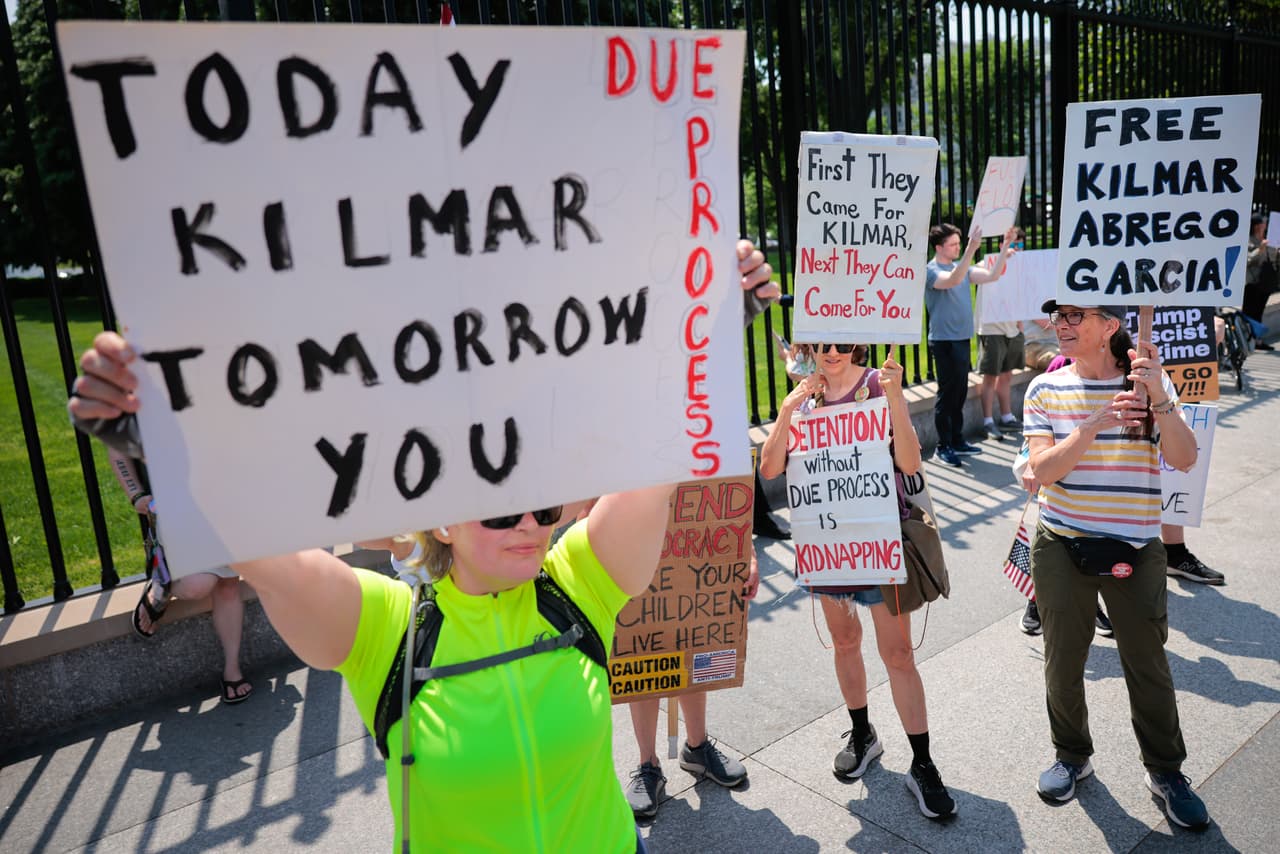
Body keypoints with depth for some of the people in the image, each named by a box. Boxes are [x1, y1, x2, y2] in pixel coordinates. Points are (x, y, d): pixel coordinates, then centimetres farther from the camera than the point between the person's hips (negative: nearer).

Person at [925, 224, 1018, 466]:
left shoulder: (961, 266, 13)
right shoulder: (931, 271, -11)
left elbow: (991, 275, 7)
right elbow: (953, 280, -31)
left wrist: (1005, 248, -3)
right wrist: (971, 250, -39)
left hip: (962, 339, 8)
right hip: (944, 341, -8)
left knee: (960, 393, 14)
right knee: (947, 394, -3)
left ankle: (957, 441, 24)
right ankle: (944, 446, 5)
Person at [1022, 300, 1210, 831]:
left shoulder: (1150, 383, -3)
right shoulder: (1046, 389, -3)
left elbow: (1184, 459, -13)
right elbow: (1042, 469, -13)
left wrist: (1158, 398, -26)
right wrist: (1095, 423, -26)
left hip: (1135, 548, 0)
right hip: (1062, 547, 1)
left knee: (1147, 662, 10)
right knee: (1063, 660, 12)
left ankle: (1165, 770, 31)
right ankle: (1072, 756, 34)